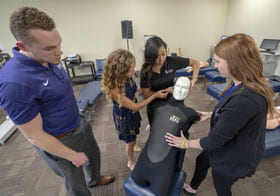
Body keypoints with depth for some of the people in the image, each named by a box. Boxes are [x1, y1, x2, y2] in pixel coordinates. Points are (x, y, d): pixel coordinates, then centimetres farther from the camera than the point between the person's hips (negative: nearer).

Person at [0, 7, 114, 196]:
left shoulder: (50, 60, -8)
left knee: (94, 154, 31)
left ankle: (94, 179, 63)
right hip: (60, 141, -7)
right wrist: (72, 155, -15)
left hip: (79, 125, 8)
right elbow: (35, 135, -24)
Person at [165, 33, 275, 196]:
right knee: (202, 161, 30)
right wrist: (211, 114, 6)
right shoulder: (248, 85, -10)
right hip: (233, 146, 9)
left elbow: (215, 140, -30)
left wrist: (185, 143, -15)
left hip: (232, 159, -8)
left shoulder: (245, 100, -40)